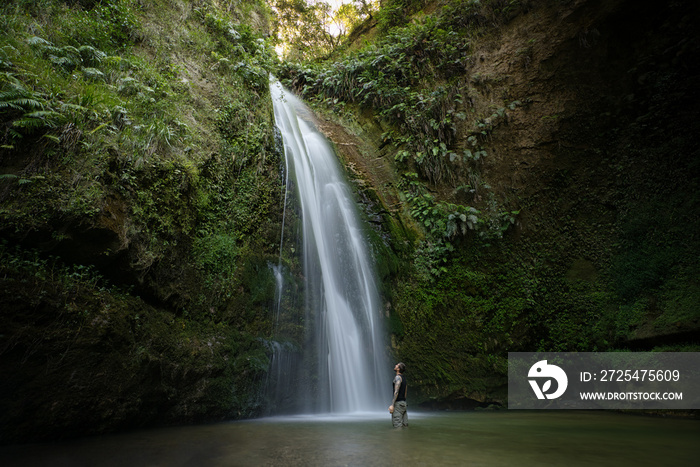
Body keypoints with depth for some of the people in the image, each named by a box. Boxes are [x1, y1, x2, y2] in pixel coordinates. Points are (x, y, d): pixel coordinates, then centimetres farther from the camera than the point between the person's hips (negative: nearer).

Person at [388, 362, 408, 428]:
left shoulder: (398, 377, -12)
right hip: (403, 402, 9)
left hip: (398, 403, -9)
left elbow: (396, 392, -20)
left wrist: (392, 405, -23)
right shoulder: (404, 378, 17)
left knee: (397, 426, -8)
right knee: (404, 425, 8)